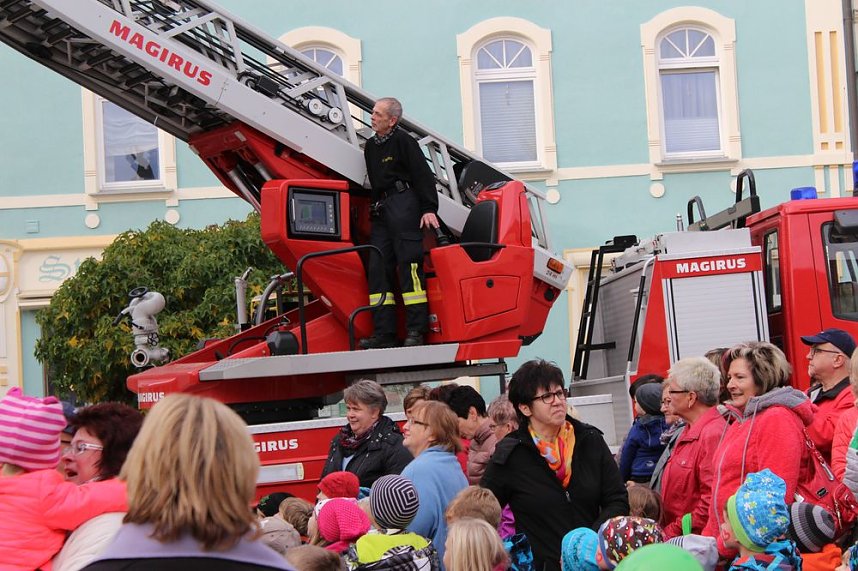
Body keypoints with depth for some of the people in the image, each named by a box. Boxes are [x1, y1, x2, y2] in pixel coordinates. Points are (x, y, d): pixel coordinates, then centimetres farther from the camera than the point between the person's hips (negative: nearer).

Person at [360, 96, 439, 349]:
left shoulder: (403, 141, -3)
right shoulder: (371, 146, 21)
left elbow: (423, 174, -8)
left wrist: (429, 209, -16)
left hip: (403, 204, -8)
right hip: (380, 210, 8)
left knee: (408, 264, -11)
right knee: (378, 268, 0)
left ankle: (416, 330, -12)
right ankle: (384, 333, -1)